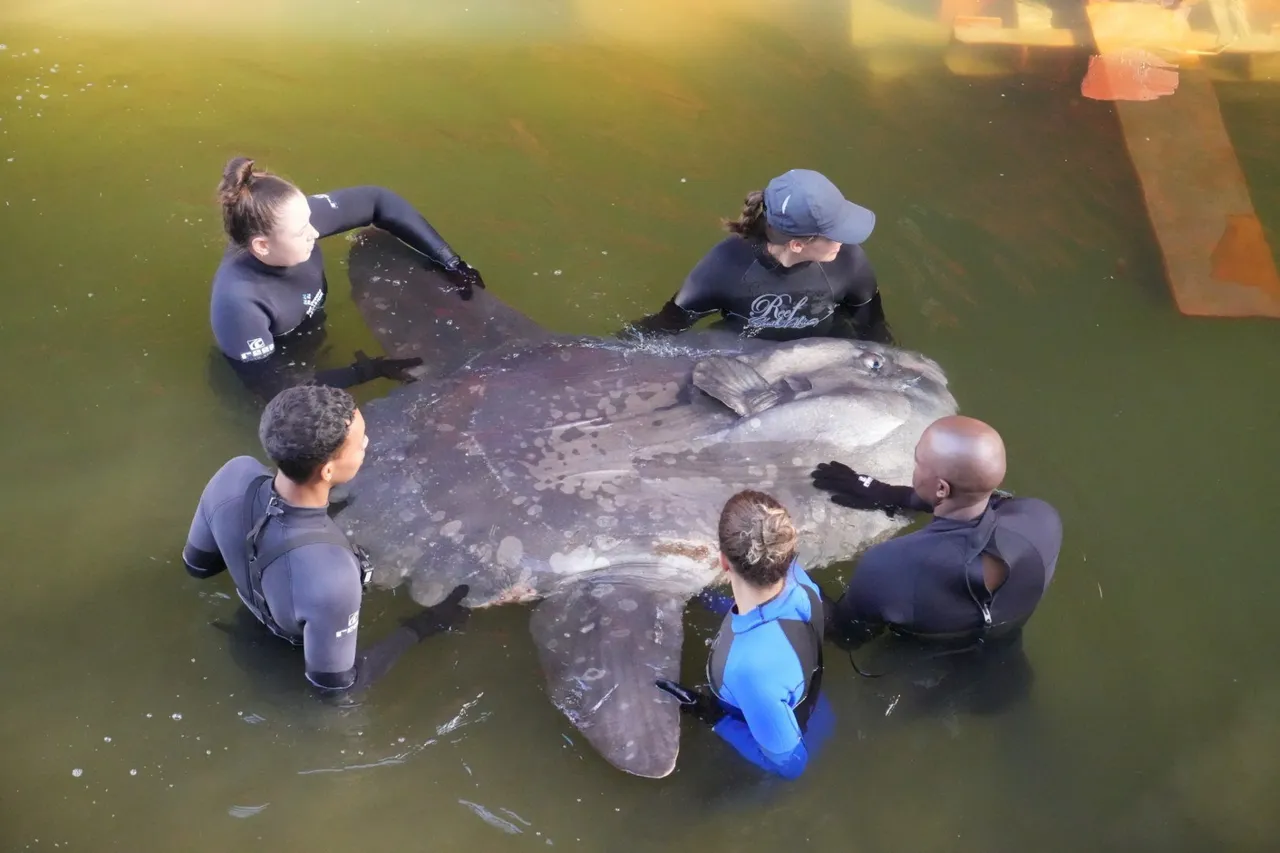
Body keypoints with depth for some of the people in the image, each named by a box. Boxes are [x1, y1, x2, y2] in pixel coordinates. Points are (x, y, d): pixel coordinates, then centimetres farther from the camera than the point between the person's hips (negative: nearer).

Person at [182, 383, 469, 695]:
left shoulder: (235, 475, -32)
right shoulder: (331, 576, -49)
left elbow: (197, 563, -9)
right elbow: (335, 683, -29)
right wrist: (421, 627, -21)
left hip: (260, 612, 4)